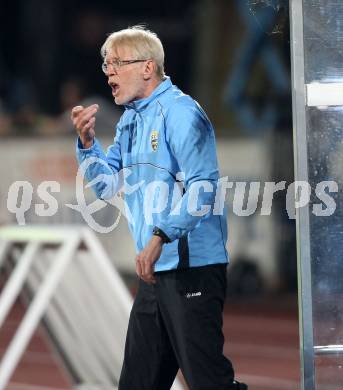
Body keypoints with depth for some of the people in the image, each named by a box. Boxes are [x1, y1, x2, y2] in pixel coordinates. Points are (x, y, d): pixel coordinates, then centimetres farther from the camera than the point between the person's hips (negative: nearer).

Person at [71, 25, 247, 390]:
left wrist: (161, 236, -28)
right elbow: (107, 185, 19)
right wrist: (87, 141, 3)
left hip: (192, 267, -10)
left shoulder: (179, 112, -12)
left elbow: (203, 188, -21)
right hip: (155, 268, 10)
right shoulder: (130, 119, 17)